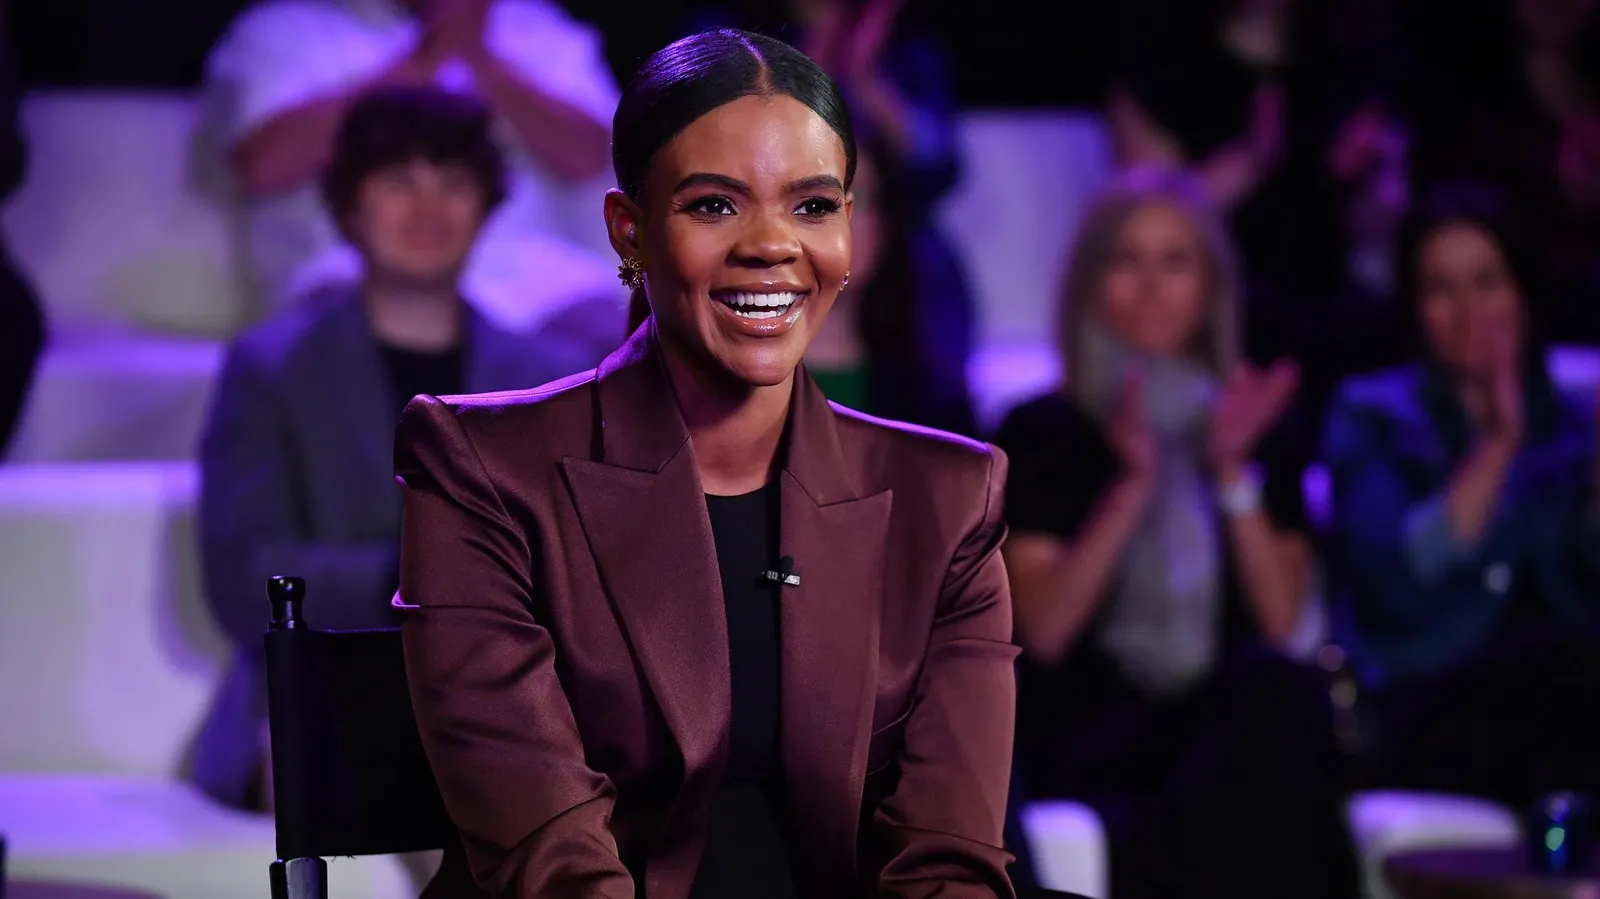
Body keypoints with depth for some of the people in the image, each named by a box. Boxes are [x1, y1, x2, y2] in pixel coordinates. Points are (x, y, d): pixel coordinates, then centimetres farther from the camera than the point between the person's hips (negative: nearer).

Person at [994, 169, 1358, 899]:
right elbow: (1043, 631, -3)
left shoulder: (1255, 430, 18)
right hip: (1094, 737, -3)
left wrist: (1233, 474, -4)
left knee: (1279, 689, -37)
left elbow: (1280, 624, 5)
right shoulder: (1043, 433, 11)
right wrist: (1132, 484, -9)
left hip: (1231, 723, 3)